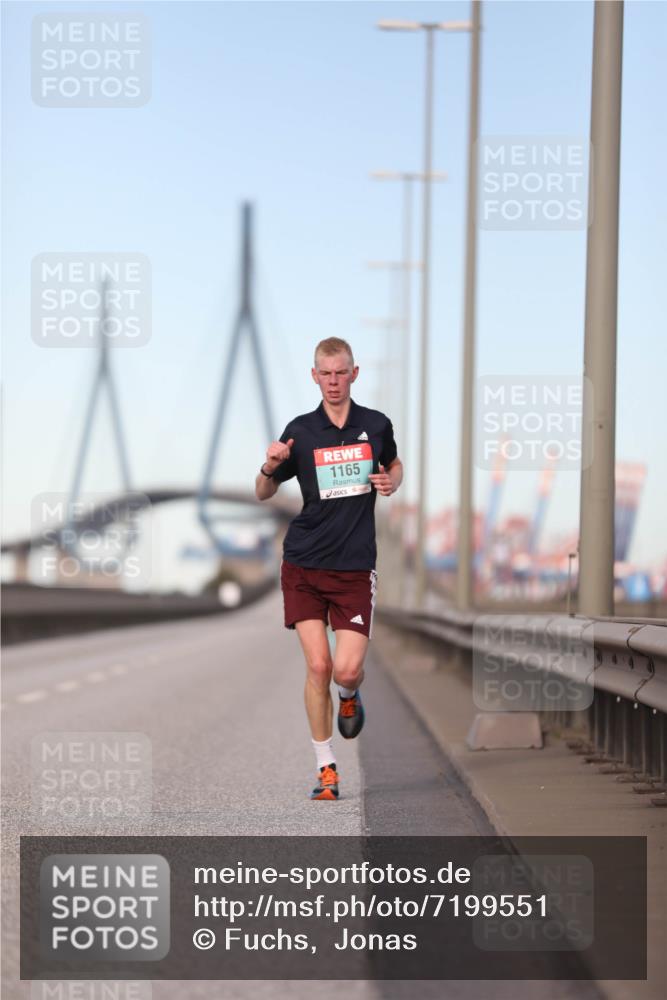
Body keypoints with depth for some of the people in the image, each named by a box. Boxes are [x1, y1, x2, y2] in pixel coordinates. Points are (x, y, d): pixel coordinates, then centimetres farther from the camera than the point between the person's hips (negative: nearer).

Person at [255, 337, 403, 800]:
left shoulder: (377, 425, 3)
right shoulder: (300, 431, 0)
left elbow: (394, 464, 24)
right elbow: (264, 493, 8)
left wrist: (392, 482, 1)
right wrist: (270, 467, -14)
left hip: (355, 566, 0)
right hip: (304, 563, 0)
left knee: (348, 670, -10)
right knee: (318, 665, -7)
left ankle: (350, 697, 29)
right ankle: (326, 767, 7)